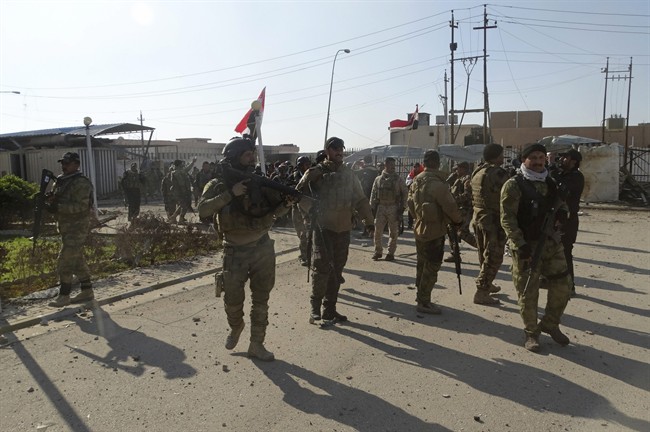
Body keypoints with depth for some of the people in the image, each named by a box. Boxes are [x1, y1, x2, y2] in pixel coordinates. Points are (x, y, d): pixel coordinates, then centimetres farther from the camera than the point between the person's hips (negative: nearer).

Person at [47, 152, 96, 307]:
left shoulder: (81, 183, -15)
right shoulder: (60, 181, 15)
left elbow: (81, 206, -23)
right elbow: (57, 200, 22)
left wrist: (58, 207, -29)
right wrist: (48, 202, 0)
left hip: (77, 227, -9)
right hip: (66, 227, 10)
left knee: (65, 261, -9)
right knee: (77, 260, 14)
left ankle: (64, 296, -1)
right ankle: (87, 291, 23)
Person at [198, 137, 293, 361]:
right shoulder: (218, 184, -7)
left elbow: (274, 209, 4)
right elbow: (203, 211, -22)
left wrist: (286, 203, -18)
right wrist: (230, 194, -28)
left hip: (263, 248, 3)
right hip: (236, 252, -2)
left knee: (261, 299, 9)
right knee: (233, 300, 9)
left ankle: (256, 344, 23)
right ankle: (236, 327, 41)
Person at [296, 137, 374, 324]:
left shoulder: (349, 173, 9)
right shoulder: (317, 172, -5)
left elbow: (360, 199, 12)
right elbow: (300, 192, -8)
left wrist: (368, 221, 7)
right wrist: (311, 211, -17)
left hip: (344, 228, 5)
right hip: (323, 227, -5)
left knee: (337, 270, 10)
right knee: (323, 267, -9)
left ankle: (330, 308, 22)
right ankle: (315, 308, 6)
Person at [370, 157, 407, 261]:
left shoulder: (398, 179, 1)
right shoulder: (378, 179, 6)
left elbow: (404, 193, 2)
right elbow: (373, 194, 9)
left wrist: (401, 208, -4)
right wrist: (372, 208, 4)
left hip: (394, 208, -1)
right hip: (381, 207, 1)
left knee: (393, 232, 4)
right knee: (377, 230, 0)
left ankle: (391, 253, 16)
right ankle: (378, 251, 15)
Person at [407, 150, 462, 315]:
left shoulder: (416, 181, 4)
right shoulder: (437, 184, -22)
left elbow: (411, 203, 13)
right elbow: (450, 206, -19)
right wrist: (458, 220, -2)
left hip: (420, 229, 8)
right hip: (435, 231, -8)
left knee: (422, 265, 18)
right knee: (431, 267, 0)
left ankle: (421, 297, 31)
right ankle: (424, 302, 6)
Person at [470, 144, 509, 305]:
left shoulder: (476, 172, 9)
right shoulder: (498, 173, -17)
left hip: (477, 218, 9)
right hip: (493, 220, -9)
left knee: (484, 255, 21)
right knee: (493, 258, -1)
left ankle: (487, 284, 35)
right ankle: (481, 293, 0)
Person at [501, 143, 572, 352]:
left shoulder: (550, 183, 11)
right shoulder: (514, 185, -10)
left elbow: (560, 202, 25)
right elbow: (507, 218, -15)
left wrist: (562, 211, 0)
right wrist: (520, 245, -23)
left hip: (552, 243, 6)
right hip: (527, 246, -6)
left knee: (562, 287, 10)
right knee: (528, 292, 1)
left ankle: (550, 324, 32)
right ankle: (531, 333, 21)